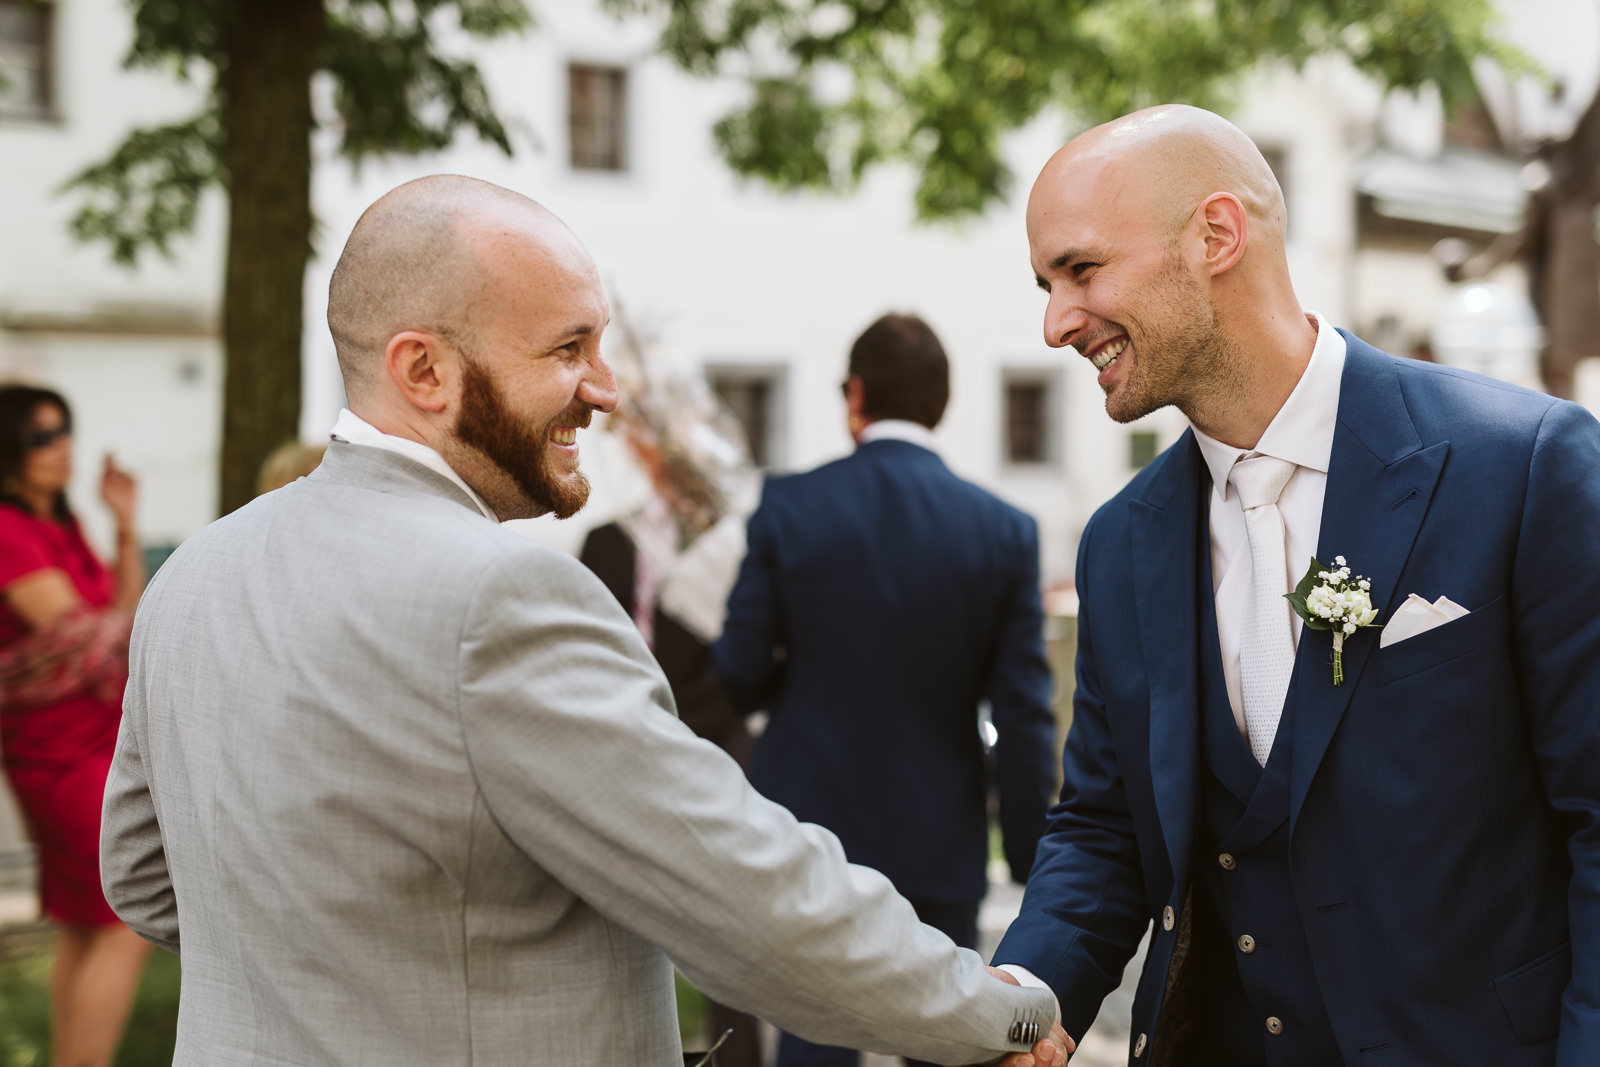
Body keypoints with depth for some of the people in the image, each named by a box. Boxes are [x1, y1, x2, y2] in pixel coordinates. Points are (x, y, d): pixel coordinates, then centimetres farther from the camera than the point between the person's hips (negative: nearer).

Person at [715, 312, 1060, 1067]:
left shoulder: (788, 506, -7)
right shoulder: (1005, 532, -5)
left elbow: (741, 672, -4)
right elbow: (1023, 716, -6)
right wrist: (1033, 863, 1)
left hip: (810, 834, -1)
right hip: (940, 848, 1)